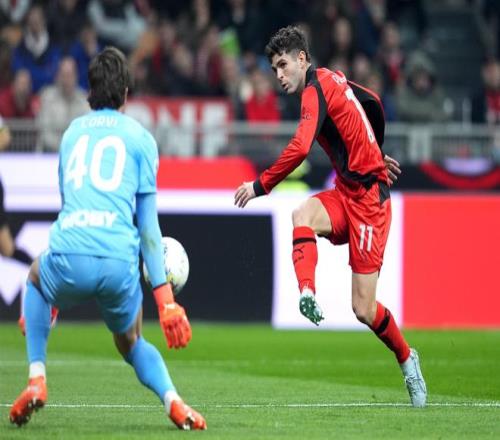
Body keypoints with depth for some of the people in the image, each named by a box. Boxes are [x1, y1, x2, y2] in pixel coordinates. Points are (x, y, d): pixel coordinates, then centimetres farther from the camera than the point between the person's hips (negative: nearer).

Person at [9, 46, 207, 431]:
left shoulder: (72, 131, 22)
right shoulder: (140, 137, 13)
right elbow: (148, 224, 7)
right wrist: (164, 295, 6)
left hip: (68, 257, 1)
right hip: (119, 263, -1)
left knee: (36, 279, 37)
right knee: (132, 344, 26)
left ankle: (37, 380, 20)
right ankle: (173, 402, -2)